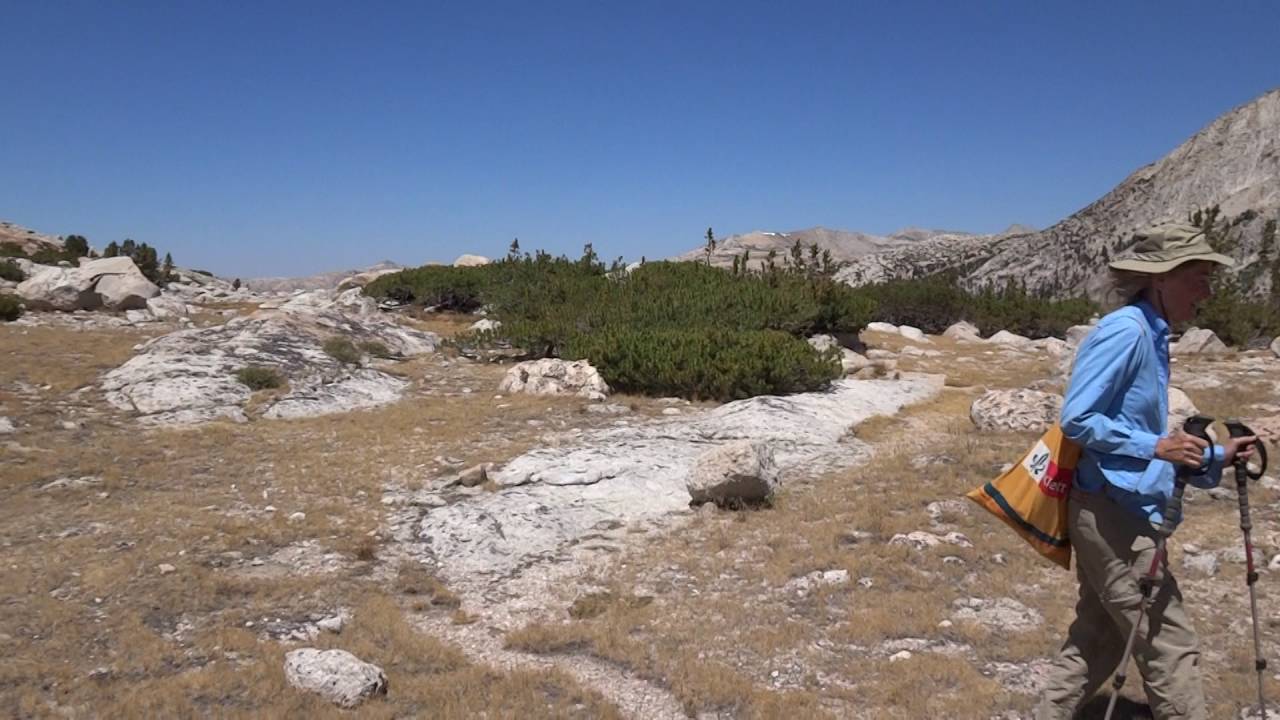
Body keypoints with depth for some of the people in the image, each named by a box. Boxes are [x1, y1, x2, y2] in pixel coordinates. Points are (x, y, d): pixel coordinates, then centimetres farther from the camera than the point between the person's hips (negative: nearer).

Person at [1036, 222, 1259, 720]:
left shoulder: (1150, 336, 13)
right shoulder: (1124, 331, -16)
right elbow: (1076, 419, -21)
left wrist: (1213, 456, 12)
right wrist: (1155, 447, -18)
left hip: (1117, 514, 10)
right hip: (1113, 514, -10)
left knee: (1097, 638, 17)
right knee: (1169, 645, 1)